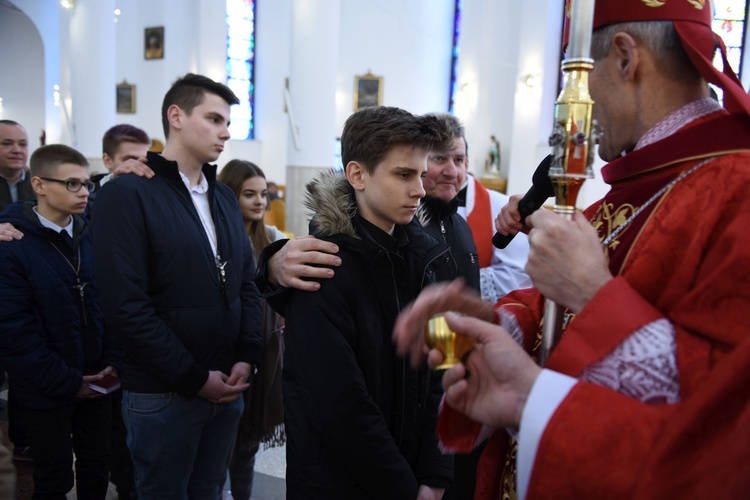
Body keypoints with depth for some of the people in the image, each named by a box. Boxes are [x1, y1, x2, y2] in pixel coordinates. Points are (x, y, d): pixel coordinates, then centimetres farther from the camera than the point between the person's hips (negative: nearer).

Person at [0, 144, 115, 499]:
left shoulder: (91, 237, 2)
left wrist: (112, 361, -5)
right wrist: (66, 382, -14)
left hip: (95, 380, 4)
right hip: (46, 391, -4)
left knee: (96, 467, 16)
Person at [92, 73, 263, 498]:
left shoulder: (224, 197, 11)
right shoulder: (128, 195, -10)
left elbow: (247, 284, 10)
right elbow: (126, 307, -17)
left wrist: (248, 357, -3)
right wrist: (194, 378, -15)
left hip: (227, 388, 6)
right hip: (164, 394, -5)